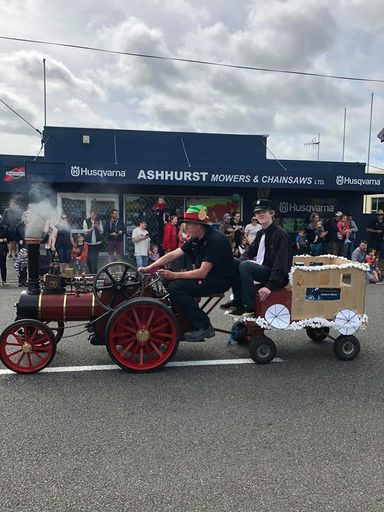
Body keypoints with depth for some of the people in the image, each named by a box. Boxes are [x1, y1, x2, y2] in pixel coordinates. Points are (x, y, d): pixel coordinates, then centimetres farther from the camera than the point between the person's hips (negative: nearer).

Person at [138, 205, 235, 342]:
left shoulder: (215, 240, -21)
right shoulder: (195, 240, 6)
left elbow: (202, 272, -26)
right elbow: (173, 255, 6)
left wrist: (174, 275, -23)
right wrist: (148, 268, 0)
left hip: (220, 281, -9)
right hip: (205, 277, 9)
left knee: (176, 287, -20)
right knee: (170, 282, 5)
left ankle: (204, 327, -13)